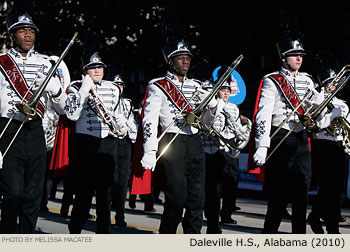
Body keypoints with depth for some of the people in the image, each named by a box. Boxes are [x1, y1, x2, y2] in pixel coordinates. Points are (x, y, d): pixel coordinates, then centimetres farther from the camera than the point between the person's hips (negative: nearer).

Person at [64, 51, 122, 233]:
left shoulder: (113, 89, 13)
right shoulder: (77, 87, -1)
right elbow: (72, 115, -16)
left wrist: (118, 128, 7)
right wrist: (84, 90, -19)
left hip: (108, 143, 4)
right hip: (86, 143, -4)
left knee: (105, 189, 6)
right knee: (85, 189, -6)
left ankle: (103, 232, 11)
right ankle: (74, 232, 4)